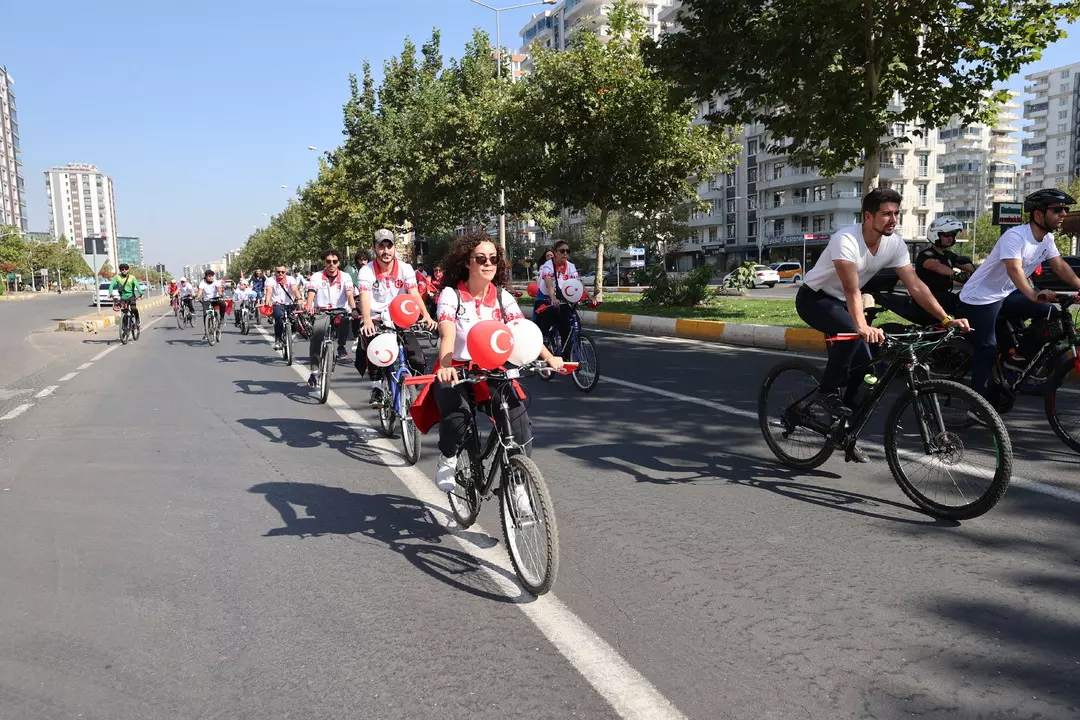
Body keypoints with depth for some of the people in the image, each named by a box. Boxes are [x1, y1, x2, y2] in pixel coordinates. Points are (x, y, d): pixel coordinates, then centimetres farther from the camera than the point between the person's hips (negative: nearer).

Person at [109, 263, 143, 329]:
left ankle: (138, 322, -6)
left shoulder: (131, 278, -4)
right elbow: (111, 285, -11)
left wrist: (140, 293, -34)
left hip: (131, 296, -2)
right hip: (123, 297, 2)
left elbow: (137, 285, -17)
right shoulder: (117, 277, -2)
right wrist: (110, 293, -28)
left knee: (133, 308, -24)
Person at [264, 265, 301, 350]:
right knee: (280, 317, -30)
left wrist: (299, 299, -38)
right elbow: (269, 291, -19)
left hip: (290, 304, 3)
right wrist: (267, 301, -40)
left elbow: (295, 289, -18)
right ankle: (277, 340, -18)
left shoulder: (290, 279, 0)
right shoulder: (271, 280, -1)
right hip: (277, 304, -2)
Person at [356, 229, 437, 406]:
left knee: (415, 356, -16)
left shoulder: (405, 269, -5)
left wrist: (426, 316, -34)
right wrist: (367, 321, -42)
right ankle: (376, 387, -13)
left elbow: (415, 294, -16)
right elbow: (365, 297, -23)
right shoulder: (366, 271, -8)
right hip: (374, 319, -1)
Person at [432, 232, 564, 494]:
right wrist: (445, 367, -44)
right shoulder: (451, 295, -9)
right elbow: (447, 333, -25)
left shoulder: (502, 296, 1)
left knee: (519, 419, -22)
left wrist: (548, 357, -28)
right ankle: (448, 460, 1)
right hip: (456, 371, -3)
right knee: (456, 416, -33)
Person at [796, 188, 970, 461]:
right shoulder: (846, 240, -29)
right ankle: (828, 390, -14)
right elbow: (852, 289, -38)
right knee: (852, 333, -36)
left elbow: (916, 286, -11)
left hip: (839, 302, 7)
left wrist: (946, 319, -20)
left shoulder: (895, 244, -9)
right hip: (814, 298, -7)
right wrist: (863, 327, -52)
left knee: (864, 365, -3)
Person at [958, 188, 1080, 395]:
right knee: (987, 349, -10)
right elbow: (1014, 270, -38)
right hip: (980, 297, -8)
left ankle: (1020, 356, 8)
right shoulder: (1015, 236, -25)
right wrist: (1034, 295, -52)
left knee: (1050, 312, -7)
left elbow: (1060, 267, 1)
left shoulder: (1047, 239, 2)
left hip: (1006, 294, 8)